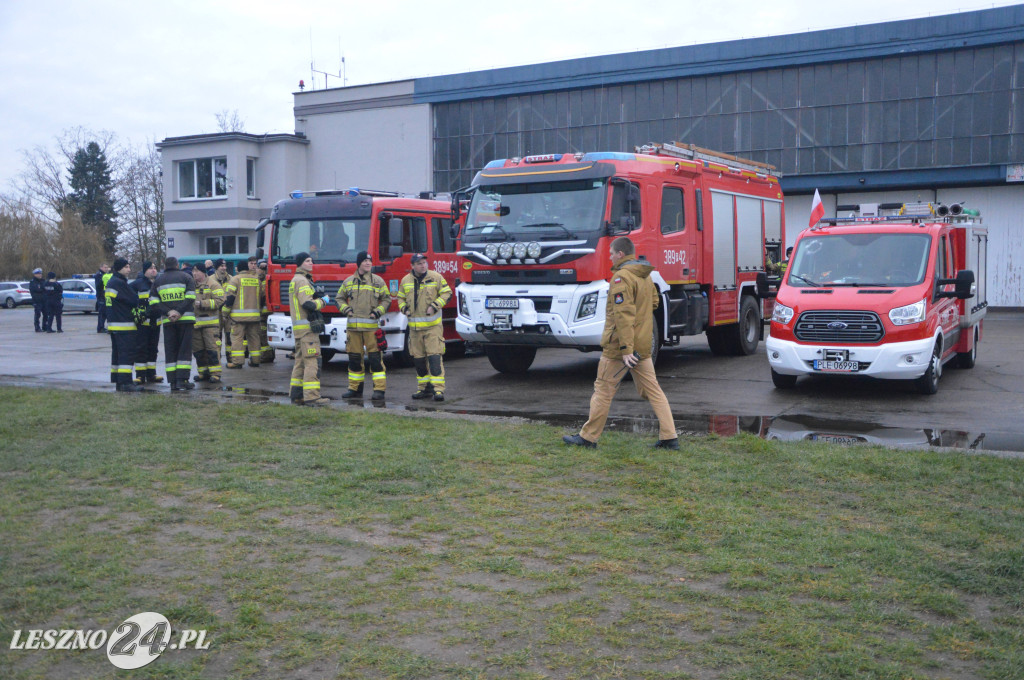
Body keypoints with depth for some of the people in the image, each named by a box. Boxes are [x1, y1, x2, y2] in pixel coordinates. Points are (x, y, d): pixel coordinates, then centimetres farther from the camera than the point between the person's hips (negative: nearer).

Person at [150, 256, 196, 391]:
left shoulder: (157, 280, 13)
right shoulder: (186, 277, 4)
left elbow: (153, 302, 2)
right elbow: (190, 298, -10)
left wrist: (168, 312, -6)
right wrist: (179, 312, -13)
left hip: (167, 320, 3)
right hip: (185, 319, -3)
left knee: (170, 351, 6)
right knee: (185, 349, 1)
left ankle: (173, 382, 2)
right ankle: (182, 379, -6)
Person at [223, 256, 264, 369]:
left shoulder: (235, 279, -4)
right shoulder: (257, 279, 8)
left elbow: (229, 296, -7)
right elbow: (262, 297, 15)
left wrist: (226, 309, 5)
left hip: (239, 315, -4)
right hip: (254, 315, 4)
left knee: (237, 337, -1)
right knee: (254, 337, 11)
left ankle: (237, 361, -5)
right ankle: (255, 361, 14)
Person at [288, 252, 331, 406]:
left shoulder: (295, 280, 21)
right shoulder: (302, 280, -12)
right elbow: (308, 304, -21)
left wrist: (321, 300, 12)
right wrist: (323, 301, -5)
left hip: (298, 327, 11)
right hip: (307, 326, -11)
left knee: (301, 361, 13)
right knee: (313, 361, -12)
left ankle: (297, 394, 16)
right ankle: (311, 396, -15)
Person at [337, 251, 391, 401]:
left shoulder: (378, 281, 6)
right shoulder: (348, 282, 12)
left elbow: (386, 299, 10)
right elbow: (339, 298, 21)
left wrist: (378, 311, -6)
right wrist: (345, 309, 2)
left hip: (371, 326, -3)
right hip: (353, 326, 3)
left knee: (375, 357, -7)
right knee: (354, 358, 7)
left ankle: (379, 389, -4)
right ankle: (355, 388, 17)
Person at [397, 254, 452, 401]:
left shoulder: (436, 277, -1)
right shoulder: (406, 280, 10)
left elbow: (446, 293, 1)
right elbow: (401, 298, 21)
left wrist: (435, 306, -12)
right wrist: (404, 308, 1)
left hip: (432, 325, -4)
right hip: (414, 327, 4)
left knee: (434, 356, -12)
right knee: (418, 358, 8)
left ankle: (438, 389, -13)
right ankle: (424, 388, 18)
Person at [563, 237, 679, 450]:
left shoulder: (622, 277, -16)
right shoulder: (645, 276, 12)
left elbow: (624, 314, -23)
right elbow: (654, 302, 28)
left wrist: (625, 348, -26)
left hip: (619, 346, -8)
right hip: (643, 345, 8)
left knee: (603, 390, 2)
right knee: (653, 390, 9)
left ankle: (588, 437, 10)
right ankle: (670, 437, 5)